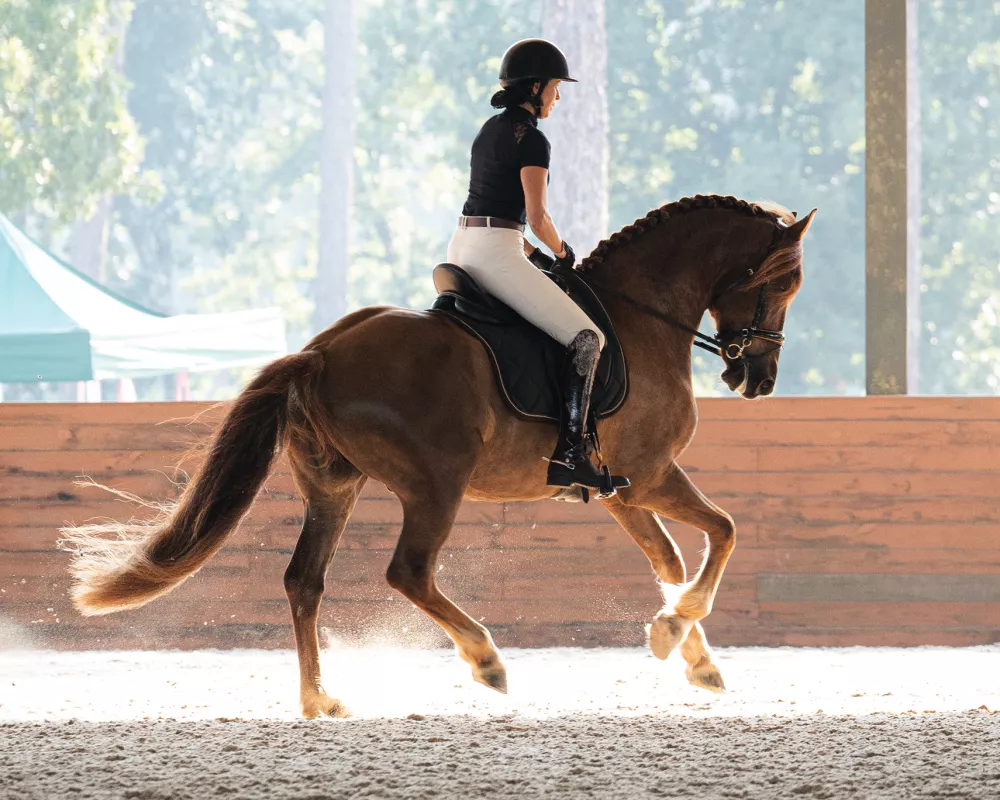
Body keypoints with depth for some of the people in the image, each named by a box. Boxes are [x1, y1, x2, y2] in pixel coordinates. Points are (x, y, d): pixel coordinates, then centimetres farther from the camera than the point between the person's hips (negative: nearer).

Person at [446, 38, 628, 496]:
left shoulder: (490, 130, 19)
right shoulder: (531, 140, -9)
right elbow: (537, 216, -14)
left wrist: (534, 253, 19)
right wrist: (562, 253, 5)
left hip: (462, 247, 10)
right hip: (495, 252, -10)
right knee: (586, 338, -11)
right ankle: (570, 453, -22)